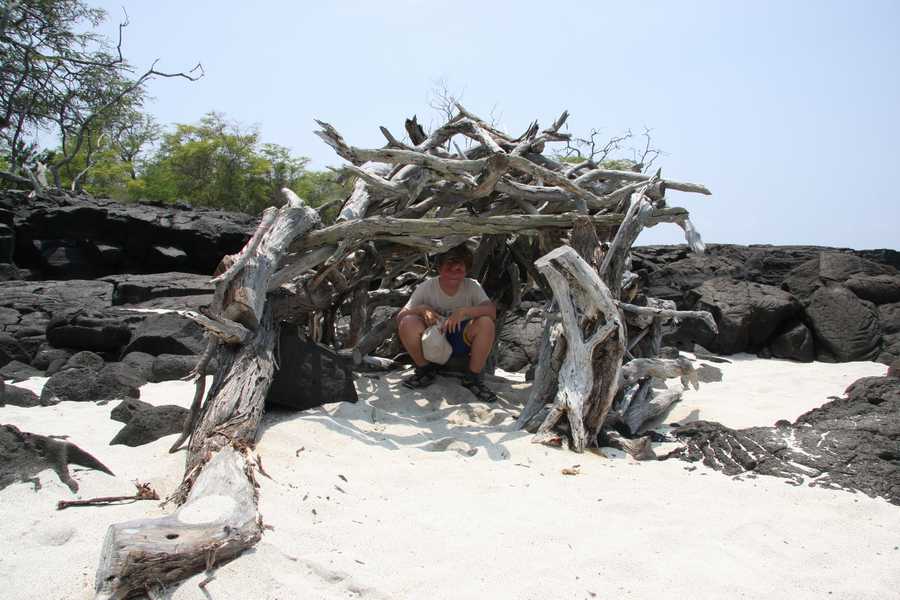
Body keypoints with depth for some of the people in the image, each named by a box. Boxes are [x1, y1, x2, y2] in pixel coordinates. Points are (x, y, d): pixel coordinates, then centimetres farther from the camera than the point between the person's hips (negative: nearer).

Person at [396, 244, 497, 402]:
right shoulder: (426, 287, -11)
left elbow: (492, 311, -25)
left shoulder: (472, 287, -10)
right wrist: (421, 309, -29)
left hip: (462, 341, 0)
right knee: (408, 323, -30)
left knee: (486, 323, -30)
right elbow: (400, 317, -10)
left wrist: (464, 311, -38)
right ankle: (426, 370, -4)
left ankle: (473, 377, -11)